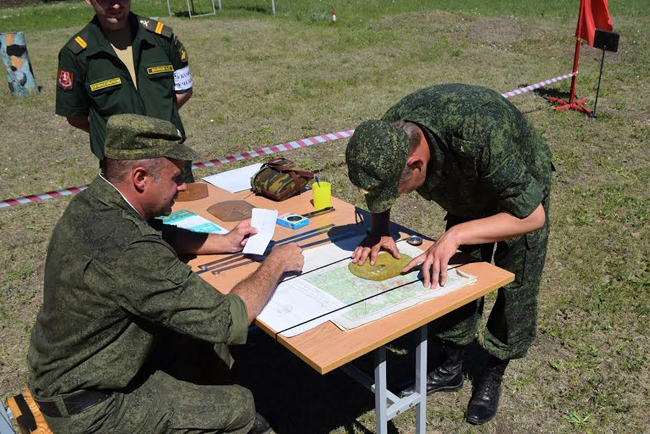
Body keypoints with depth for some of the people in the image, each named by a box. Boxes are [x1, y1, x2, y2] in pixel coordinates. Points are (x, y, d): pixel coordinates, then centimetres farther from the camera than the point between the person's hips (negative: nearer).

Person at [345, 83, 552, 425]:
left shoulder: (480, 139, -46)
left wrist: (456, 235, -45)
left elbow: (532, 216, -37)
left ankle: (493, 377, 19)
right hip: (469, 192, 5)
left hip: (522, 193, -5)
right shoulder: (389, 132, -28)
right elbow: (377, 180, -5)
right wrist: (379, 230, -22)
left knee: (515, 287, -2)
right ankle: (451, 368, 23)